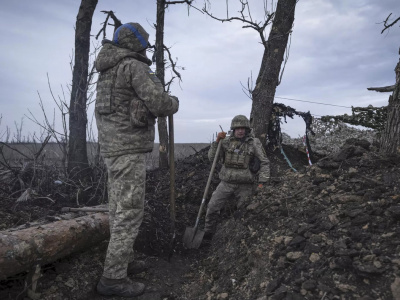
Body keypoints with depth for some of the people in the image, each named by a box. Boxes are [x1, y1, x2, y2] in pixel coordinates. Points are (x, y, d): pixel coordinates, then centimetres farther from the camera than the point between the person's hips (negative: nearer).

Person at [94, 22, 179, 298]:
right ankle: (114, 278, -1)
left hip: (113, 148, 10)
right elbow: (159, 103, -20)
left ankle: (122, 260, 27)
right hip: (129, 149, -10)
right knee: (130, 212, -7)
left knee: (120, 209, 16)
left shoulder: (109, 72, 20)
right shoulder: (134, 66, -10)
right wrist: (173, 102, 4)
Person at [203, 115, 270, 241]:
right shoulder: (227, 142, 5)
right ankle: (207, 234, 14)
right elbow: (212, 157, 4)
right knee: (212, 207, -3)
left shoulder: (254, 143, -1)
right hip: (226, 183, 2)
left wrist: (262, 182, -7)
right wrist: (217, 141, -8)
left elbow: (264, 162, 0)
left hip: (245, 186, -1)